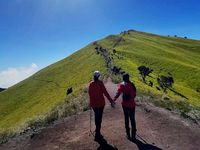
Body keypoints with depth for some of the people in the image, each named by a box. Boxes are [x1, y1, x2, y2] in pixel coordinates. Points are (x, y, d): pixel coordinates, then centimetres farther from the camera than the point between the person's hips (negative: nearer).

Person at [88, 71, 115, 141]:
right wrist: (111, 100, -11)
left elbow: (90, 94, 1)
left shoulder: (91, 84, -3)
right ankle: (97, 135, 12)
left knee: (97, 117, 22)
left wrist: (91, 103, 12)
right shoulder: (100, 83, -14)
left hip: (94, 104, 4)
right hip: (100, 103, -4)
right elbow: (105, 92, -17)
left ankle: (97, 132, 40)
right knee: (99, 118, 6)